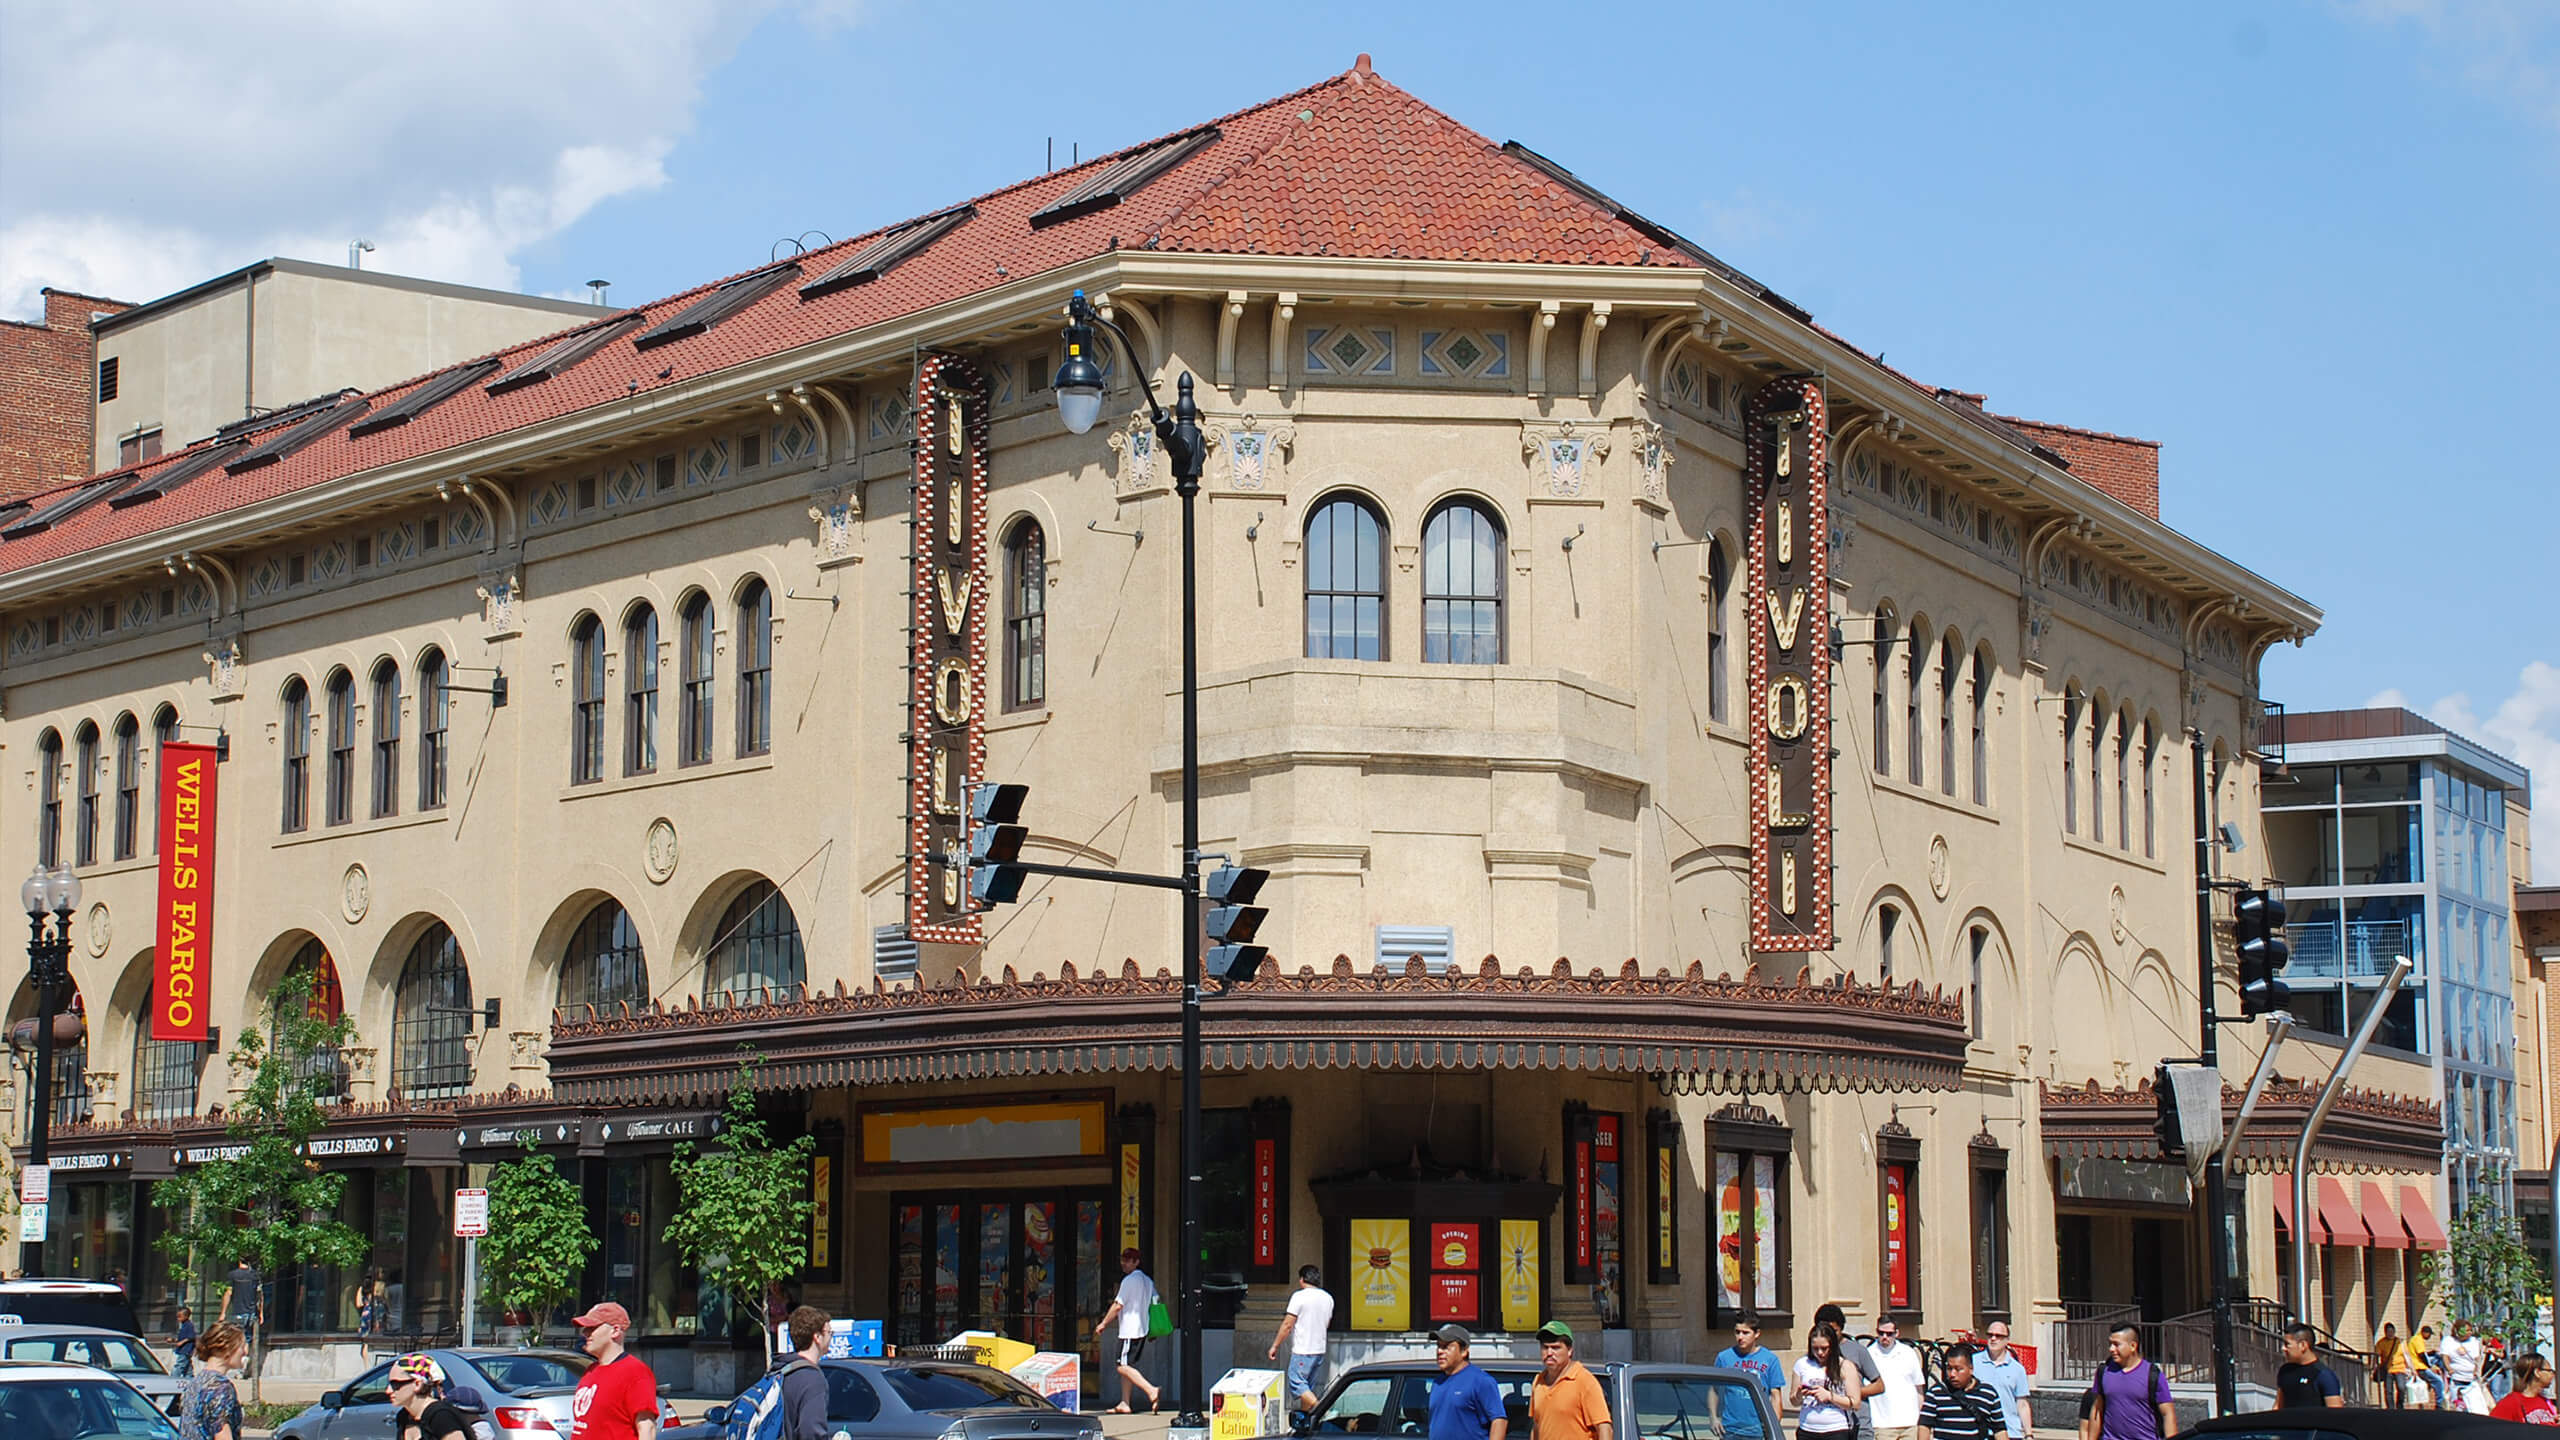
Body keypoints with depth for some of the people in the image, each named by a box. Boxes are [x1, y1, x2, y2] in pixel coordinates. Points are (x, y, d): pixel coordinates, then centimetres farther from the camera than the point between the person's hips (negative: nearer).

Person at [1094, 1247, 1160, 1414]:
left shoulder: (1129, 1280, -12)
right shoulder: (1147, 1281, 15)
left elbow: (1118, 1306, -14)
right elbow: (1154, 1304, 19)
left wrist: (1103, 1324, -5)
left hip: (1129, 1330, -9)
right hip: (1142, 1329, 9)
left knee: (1124, 1366, -11)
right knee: (1126, 1366, 12)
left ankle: (1151, 1391, -22)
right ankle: (1124, 1404, 10)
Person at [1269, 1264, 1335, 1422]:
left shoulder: (1300, 1296, -11)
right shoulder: (1328, 1297, 10)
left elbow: (1287, 1324, -12)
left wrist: (1275, 1346, -5)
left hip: (1302, 1350, -8)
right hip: (1320, 1349, 8)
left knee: (1297, 1383, -7)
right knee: (1308, 1385, 14)